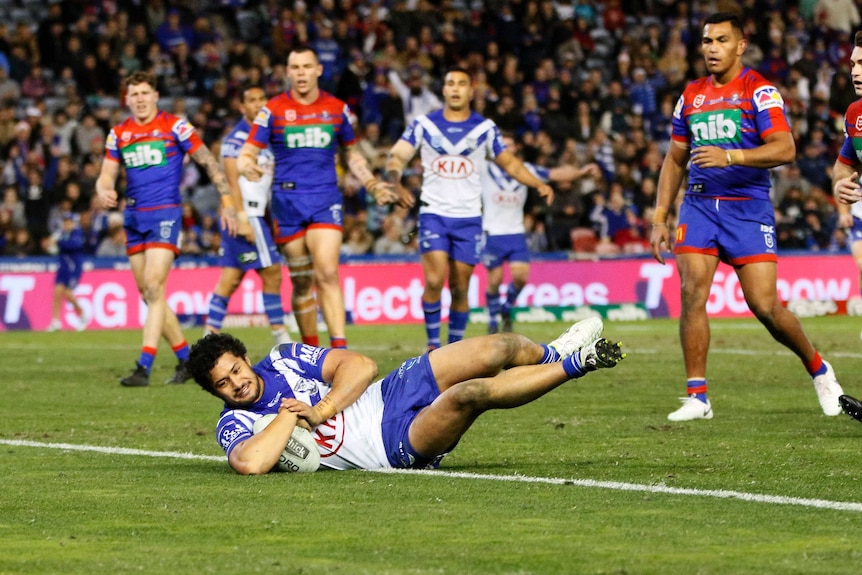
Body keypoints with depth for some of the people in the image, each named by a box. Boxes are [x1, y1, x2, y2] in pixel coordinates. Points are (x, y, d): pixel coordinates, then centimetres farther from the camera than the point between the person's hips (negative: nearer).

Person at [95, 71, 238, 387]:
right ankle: (186, 358, 19)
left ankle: (144, 366, -21)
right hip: (134, 217, 6)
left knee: (153, 286, -17)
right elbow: (106, 175, 10)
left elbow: (208, 162, -1)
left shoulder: (174, 126, -4)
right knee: (148, 294, 7)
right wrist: (103, 192, -13)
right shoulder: (118, 134, 10)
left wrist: (227, 201, -4)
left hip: (165, 214, -6)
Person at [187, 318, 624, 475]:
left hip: (390, 392, 6)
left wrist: (321, 411, -16)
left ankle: (551, 356, 27)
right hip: (393, 446, -6)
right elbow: (250, 464, -33)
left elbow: (361, 366, -1)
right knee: (470, 394, -28)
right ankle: (573, 367, -8)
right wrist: (290, 416, -20)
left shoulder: (284, 359, 6)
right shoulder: (235, 425, -9)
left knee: (497, 350, -8)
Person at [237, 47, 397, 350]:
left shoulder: (336, 108, 7)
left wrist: (372, 184, 7)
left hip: (325, 200, 0)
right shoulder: (273, 110, 2)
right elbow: (246, 154, 0)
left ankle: (340, 347, -22)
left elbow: (352, 154, 20)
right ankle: (310, 351, 15)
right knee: (302, 281, 3)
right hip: (287, 202, 0)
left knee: (327, 274, -17)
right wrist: (248, 166, -24)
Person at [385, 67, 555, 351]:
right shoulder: (424, 124, 2)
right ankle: (433, 343, -1)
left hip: (469, 218, 1)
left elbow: (509, 162, 13)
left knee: (460, 288, 1)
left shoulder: (485, 128, 6)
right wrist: (396, 184, -25)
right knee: (434, 281, -16)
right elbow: (396, 157, -4)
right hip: (434, 213, -1)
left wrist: (538, 184, -3)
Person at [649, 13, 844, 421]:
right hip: (699, 205, 4)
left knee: (765, 307, -7)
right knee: (692, 292, -12)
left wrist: (731, 156, -30)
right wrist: (659, 218, 14)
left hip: (749, 208, -4)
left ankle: (818, 370, 18)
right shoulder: (691, 96, 13)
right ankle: (697, 397, -7)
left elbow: (785, 148, -18)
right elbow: (675, 159, 20)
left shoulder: (758, 91, -5)